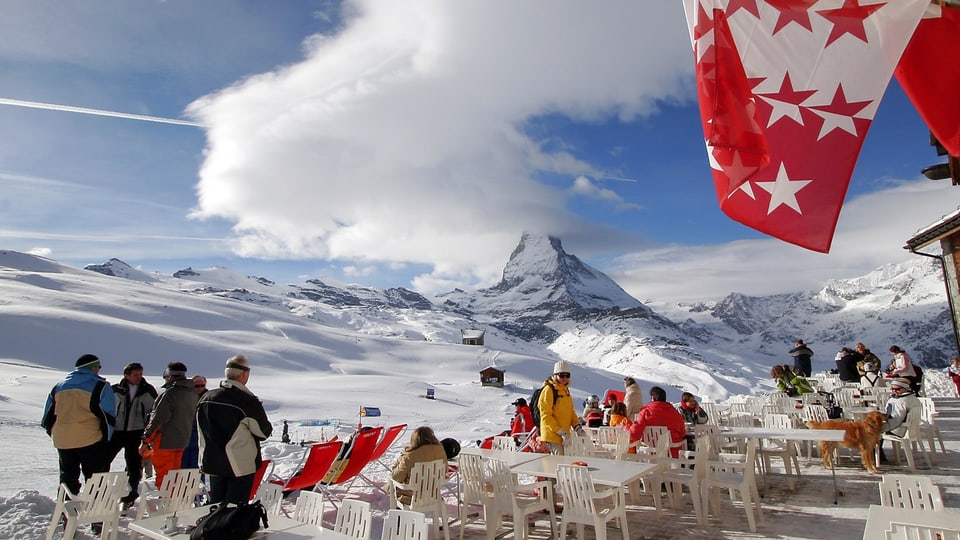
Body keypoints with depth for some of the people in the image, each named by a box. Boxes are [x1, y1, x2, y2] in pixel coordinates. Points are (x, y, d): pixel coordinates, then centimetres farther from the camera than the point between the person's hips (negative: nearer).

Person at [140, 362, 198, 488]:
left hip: (165, 441, -8)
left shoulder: (169, 393, -17)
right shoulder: (192, 394, 8)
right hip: (182, 440, 8)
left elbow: (157, 419, -18)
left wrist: (145, 441, -12)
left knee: (163, 475, 1)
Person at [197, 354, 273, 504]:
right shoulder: (248, 402, -21)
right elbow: (263, 432, -11)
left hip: (212, 463, 6)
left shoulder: (205, 398, -1)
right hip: (241, 466, -6)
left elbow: (203, 430, 11)